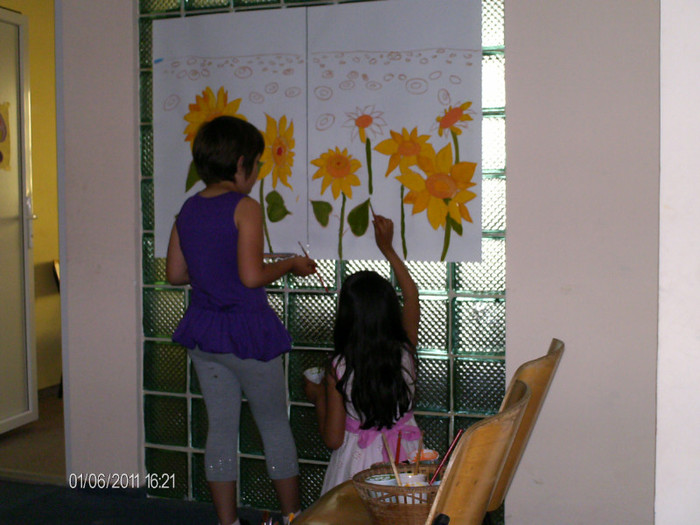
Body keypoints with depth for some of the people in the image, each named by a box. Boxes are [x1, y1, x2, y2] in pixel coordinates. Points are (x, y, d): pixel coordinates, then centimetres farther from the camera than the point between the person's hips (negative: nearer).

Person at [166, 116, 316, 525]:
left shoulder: (188, 210, 6)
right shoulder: (245, 207, -14)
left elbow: (175, 273, 10)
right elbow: (251, 276, -22)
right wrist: (290, 265, -6)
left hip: (203, 332, 6)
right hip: (246, 331, -6)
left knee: (221, 427, 13)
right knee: (275, 425, 10)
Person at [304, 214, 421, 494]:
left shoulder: (339, 368, -13)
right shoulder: (405, 353, -4)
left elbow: (333, 439, -7)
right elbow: (411, 295, 16)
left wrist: (318, 397, 8)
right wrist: (387, 248, 24)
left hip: (359, 464, -3)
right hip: (405, 459, 3)